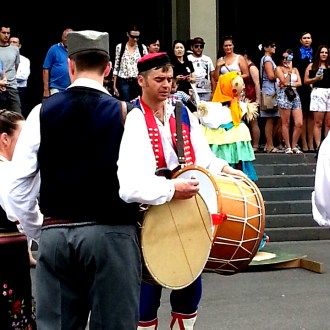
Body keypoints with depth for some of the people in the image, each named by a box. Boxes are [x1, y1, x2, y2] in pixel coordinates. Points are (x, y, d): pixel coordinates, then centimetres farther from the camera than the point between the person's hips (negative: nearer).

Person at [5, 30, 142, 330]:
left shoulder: (42, 112, 3)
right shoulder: (125, 113, -4)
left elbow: (17, 188, 1)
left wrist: (38, 232, 15)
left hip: (54, 235, 3)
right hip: (110, 234, -2)